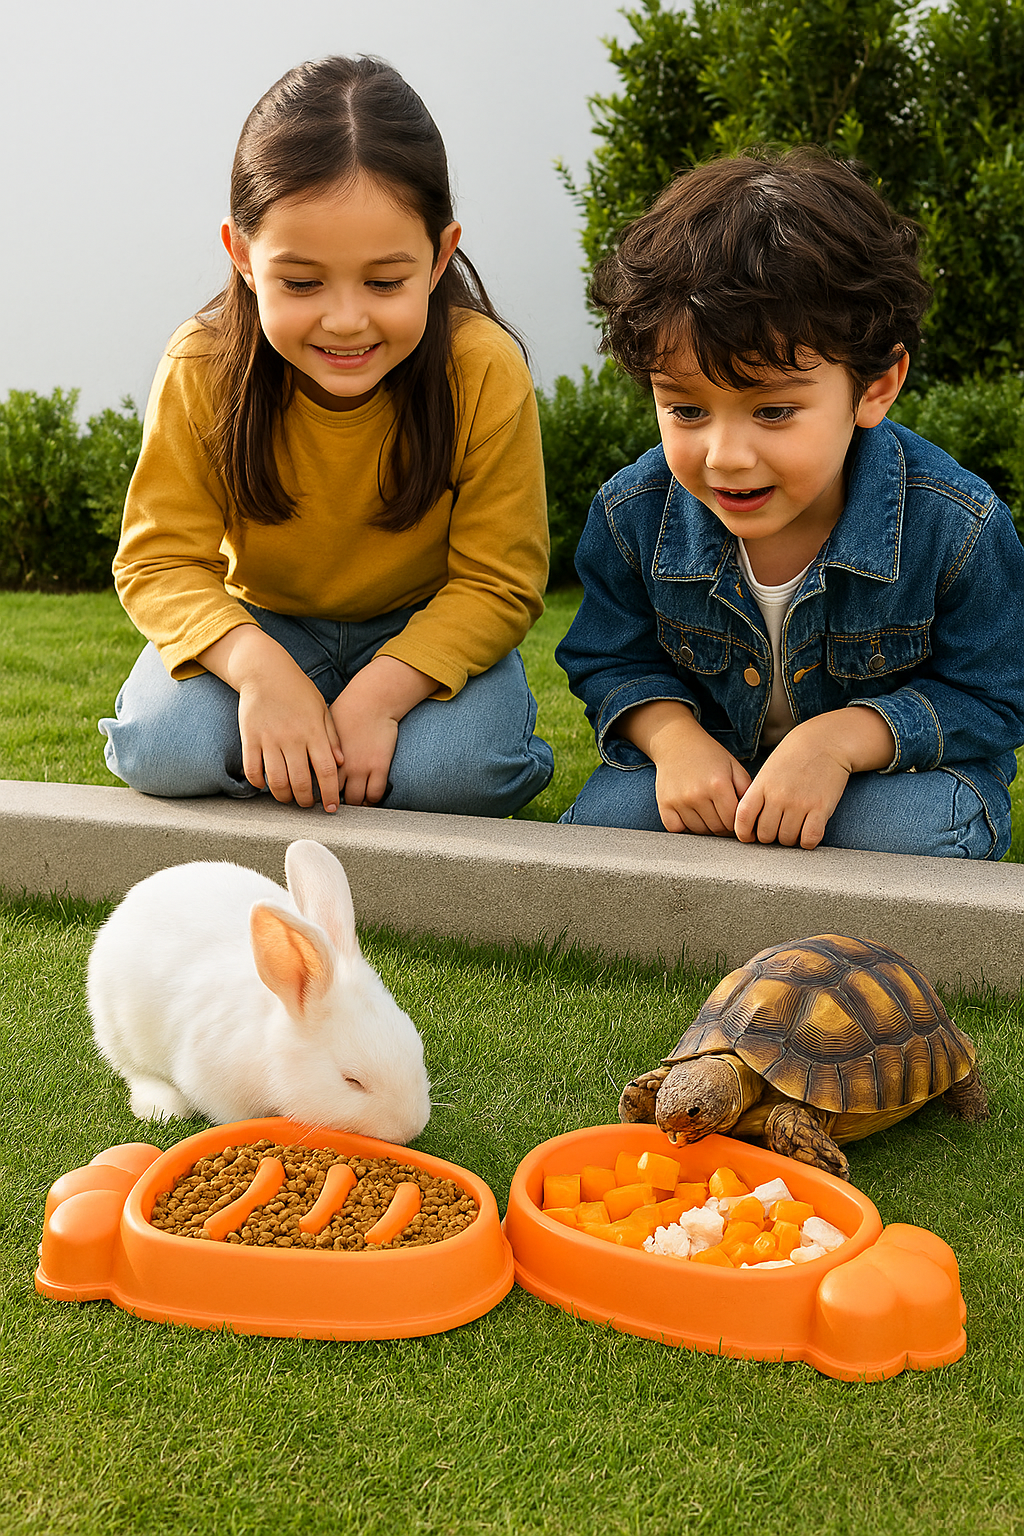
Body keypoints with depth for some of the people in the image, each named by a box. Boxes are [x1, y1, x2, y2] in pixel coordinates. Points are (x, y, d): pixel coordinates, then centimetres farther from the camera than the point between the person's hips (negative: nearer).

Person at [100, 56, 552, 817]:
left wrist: (381, 692, -32)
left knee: (464, 767, -31)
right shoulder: (202, 368, -19)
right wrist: (257, 666, -37)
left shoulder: (485, 370, -23)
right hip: (264, 624, 1)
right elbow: (161, 561, -17)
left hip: (429, 631, -1)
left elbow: (498, 583, -18)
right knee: (160, 749, -26)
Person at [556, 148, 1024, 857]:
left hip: (896, 766, -1)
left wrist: (841, 737, -31)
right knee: (602, 821, -23)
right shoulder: (631, 514, -18)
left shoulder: (958, 526, -25)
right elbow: (612, 662, -2)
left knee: (907, 834, -34)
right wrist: (674, 735, -24)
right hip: (709, 755, 2)